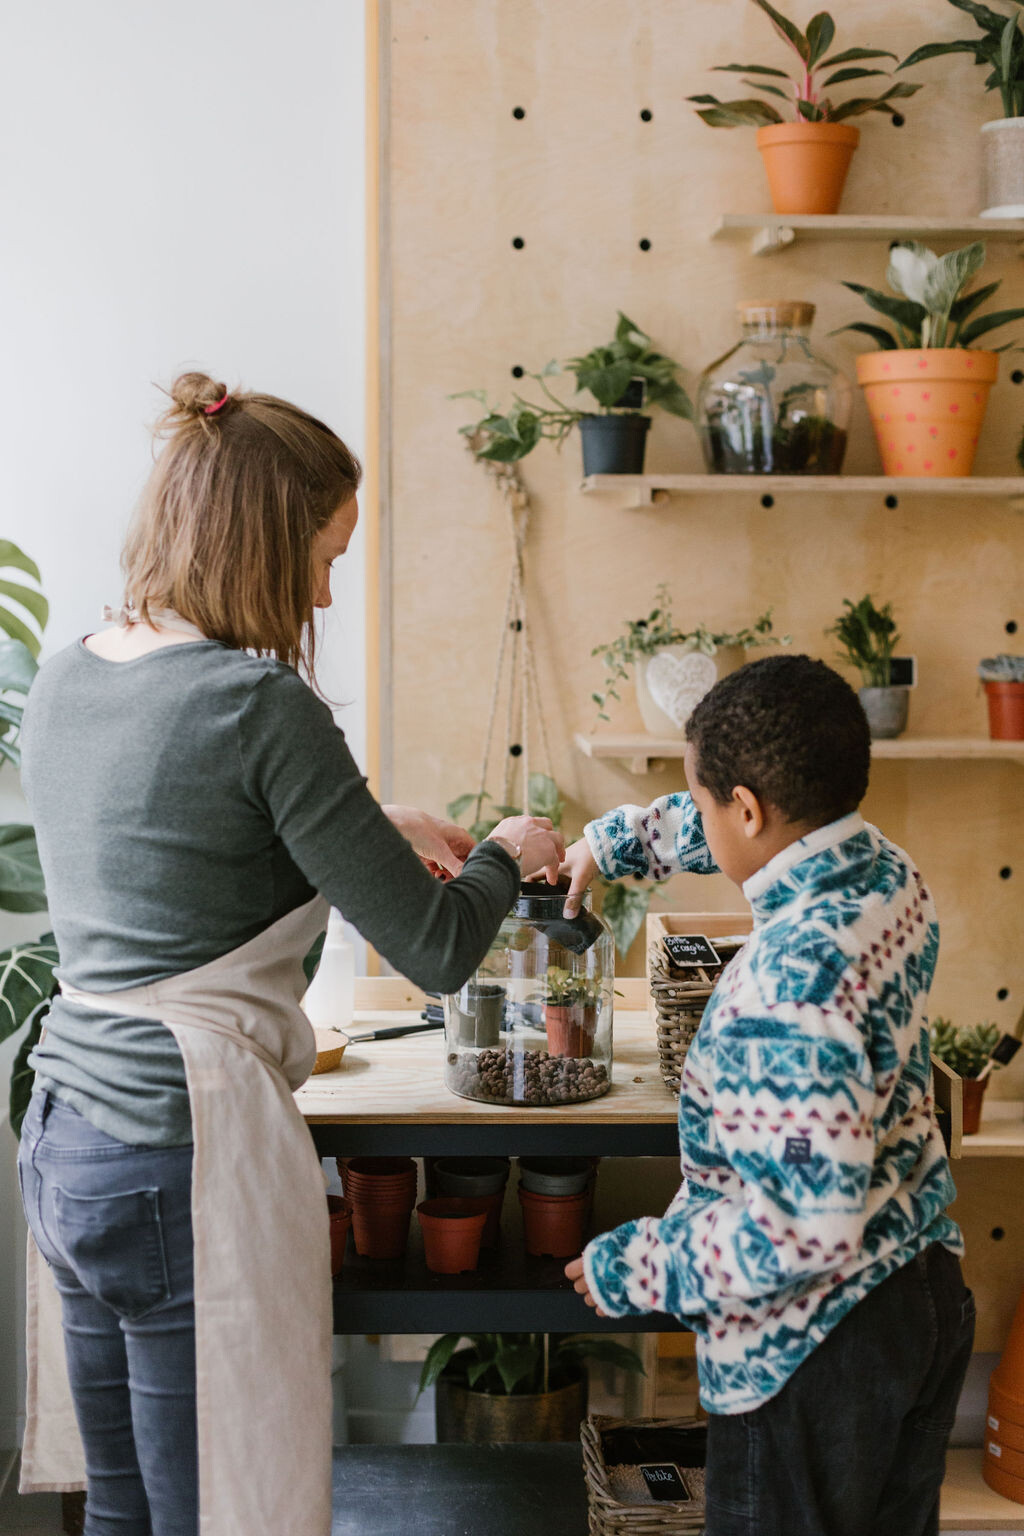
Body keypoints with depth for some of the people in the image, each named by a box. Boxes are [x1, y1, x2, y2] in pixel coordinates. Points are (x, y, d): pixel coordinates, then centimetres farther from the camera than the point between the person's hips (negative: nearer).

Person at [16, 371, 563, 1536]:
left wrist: (374, 831, 23)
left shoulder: (64, 685, 7)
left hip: (62, 1142, 9)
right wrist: (504, 855, 7)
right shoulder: (259, 705, -17)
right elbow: (437, 956, -13)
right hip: (189, 1161, -8)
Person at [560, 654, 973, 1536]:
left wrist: (643, 1269, -18)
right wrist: (609, 845, 27)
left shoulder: (790, 978, -31)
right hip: (929, 1288, 9)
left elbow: (806, 1227, -31)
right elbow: (723, 833, 19)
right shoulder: (891, 874, -3)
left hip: (817, 1341, -9)